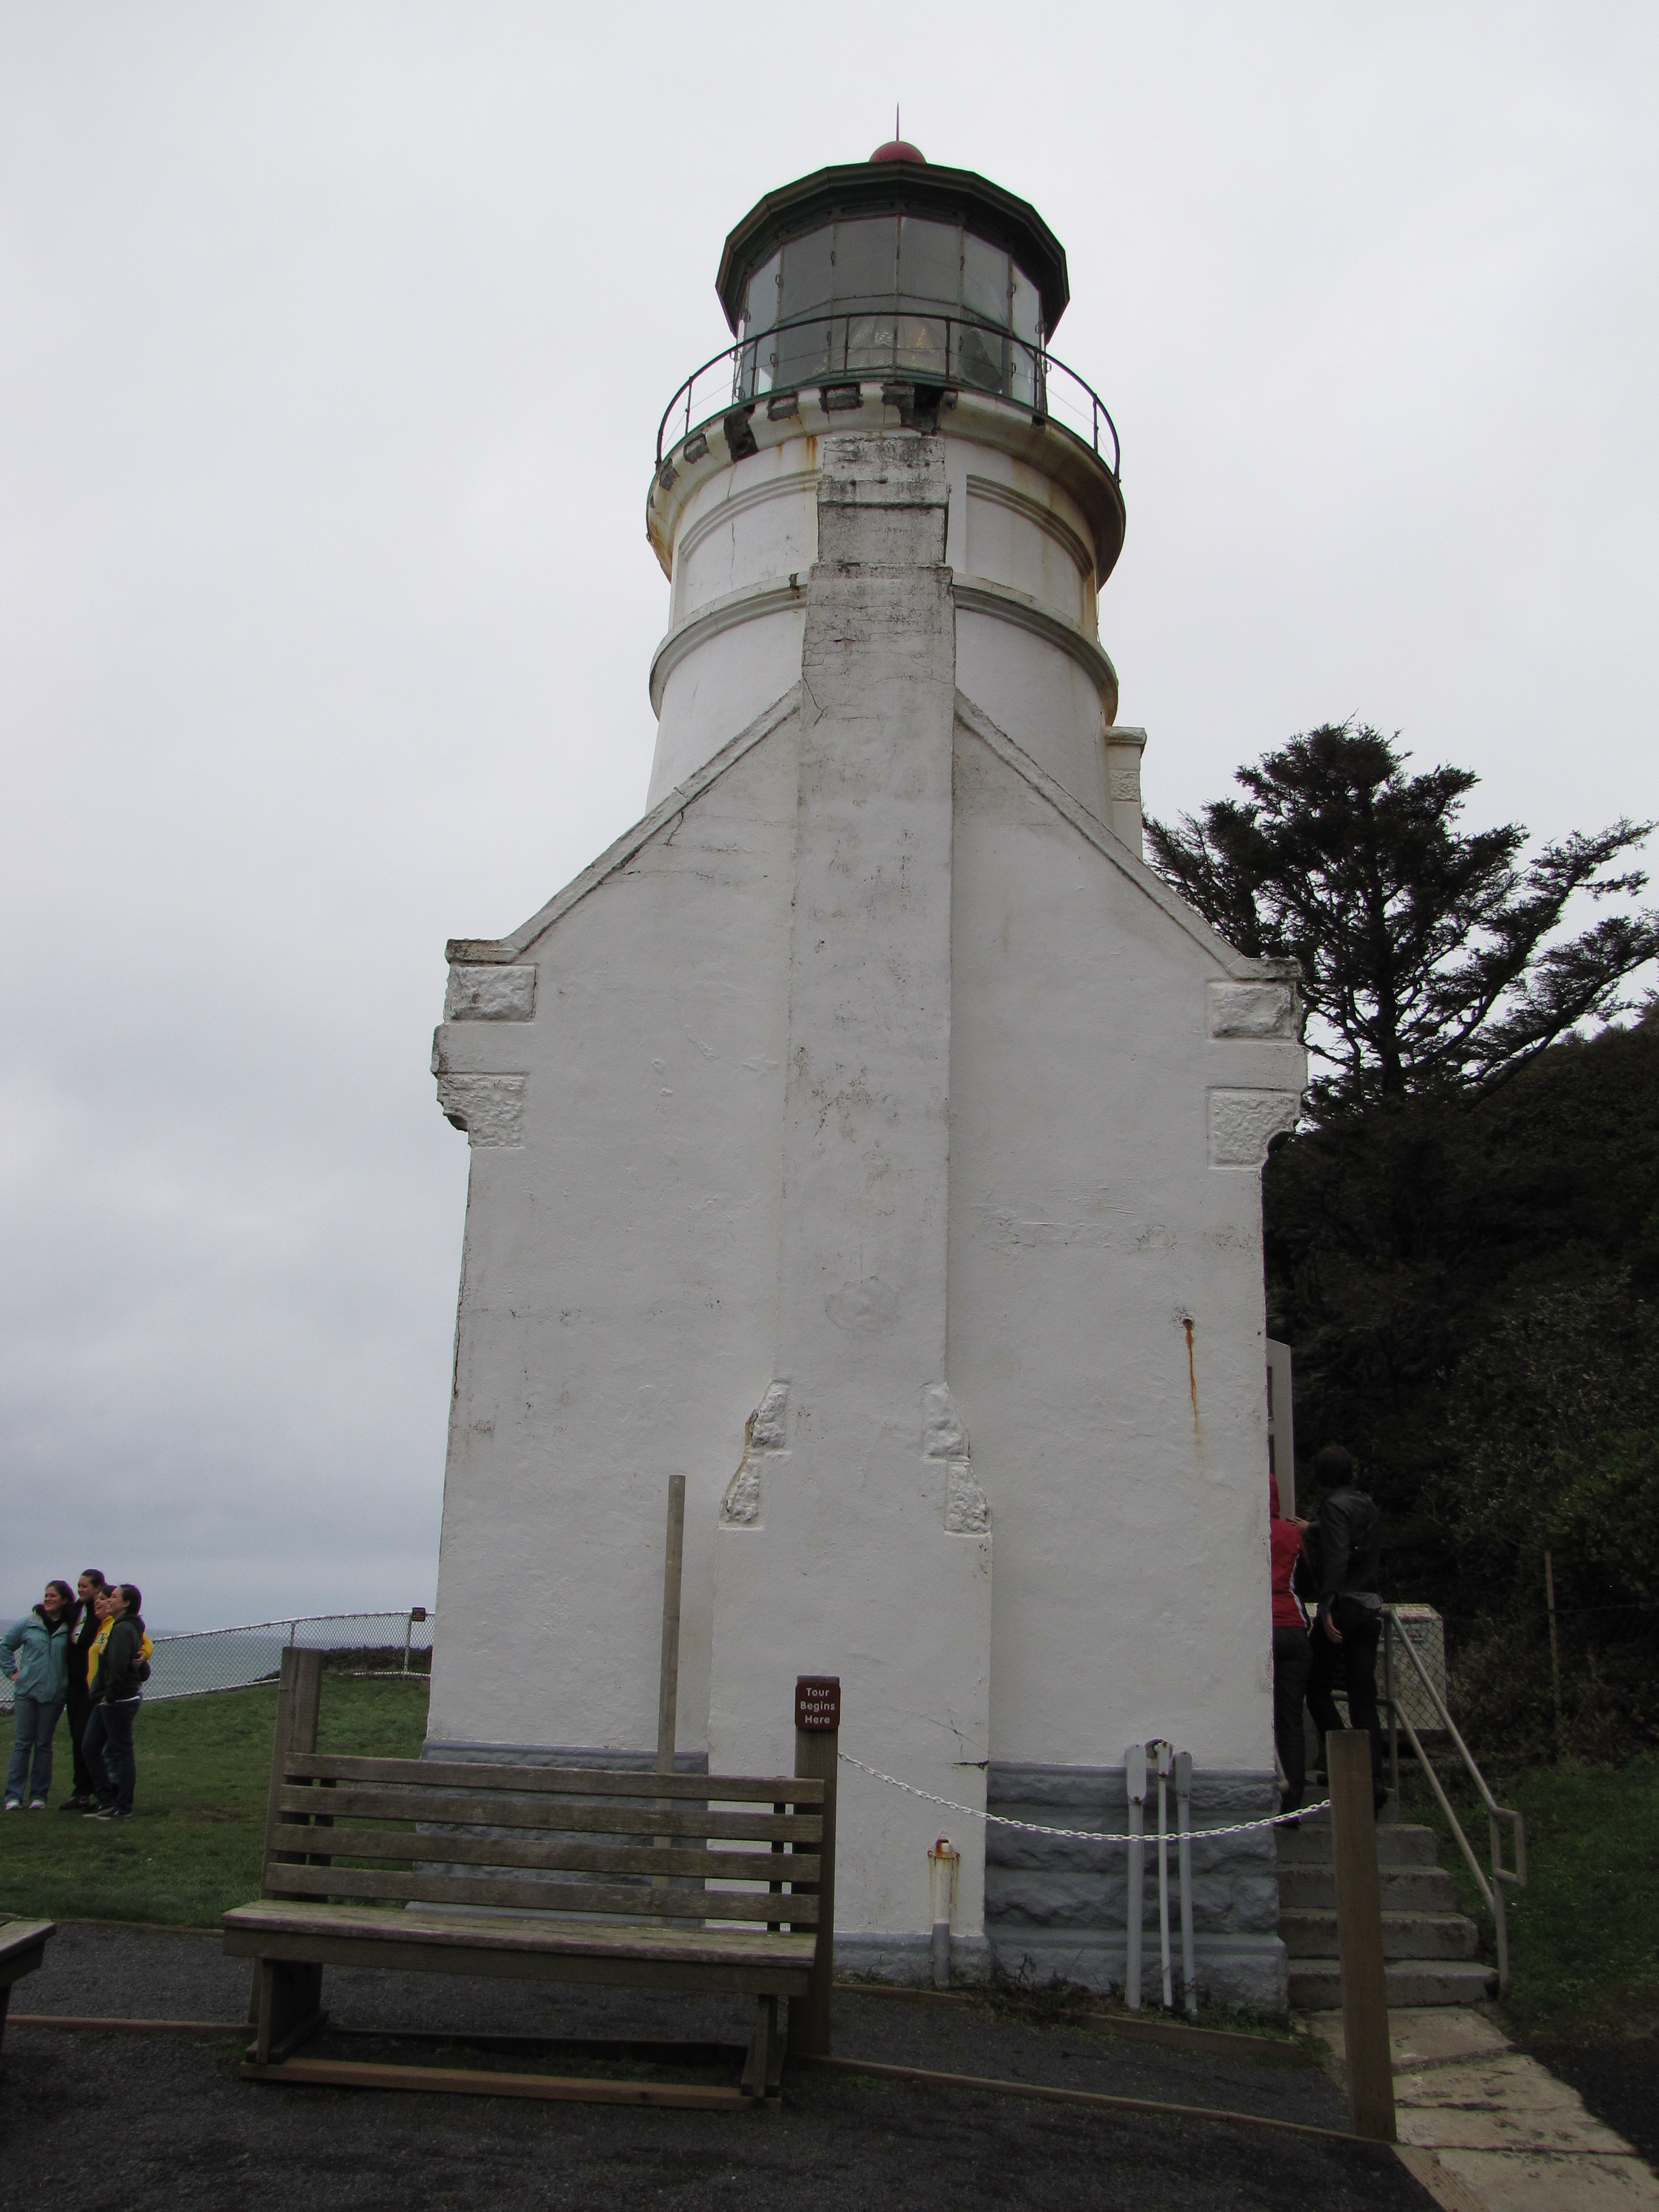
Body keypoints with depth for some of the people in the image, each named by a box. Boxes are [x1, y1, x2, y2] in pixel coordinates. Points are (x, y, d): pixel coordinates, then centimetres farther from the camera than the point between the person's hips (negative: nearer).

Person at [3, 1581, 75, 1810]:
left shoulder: (71, 1629, 0)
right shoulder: (29, 1623, 1)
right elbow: (6, 1645, 13)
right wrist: (12, 1671, 6)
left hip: (53, 1695, 0)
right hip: (26, 1692, 0)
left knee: (44, 1745, 5)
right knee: (23, 1743, 1)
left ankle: (39, 1795, 11)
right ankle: (13, 1796, 5)